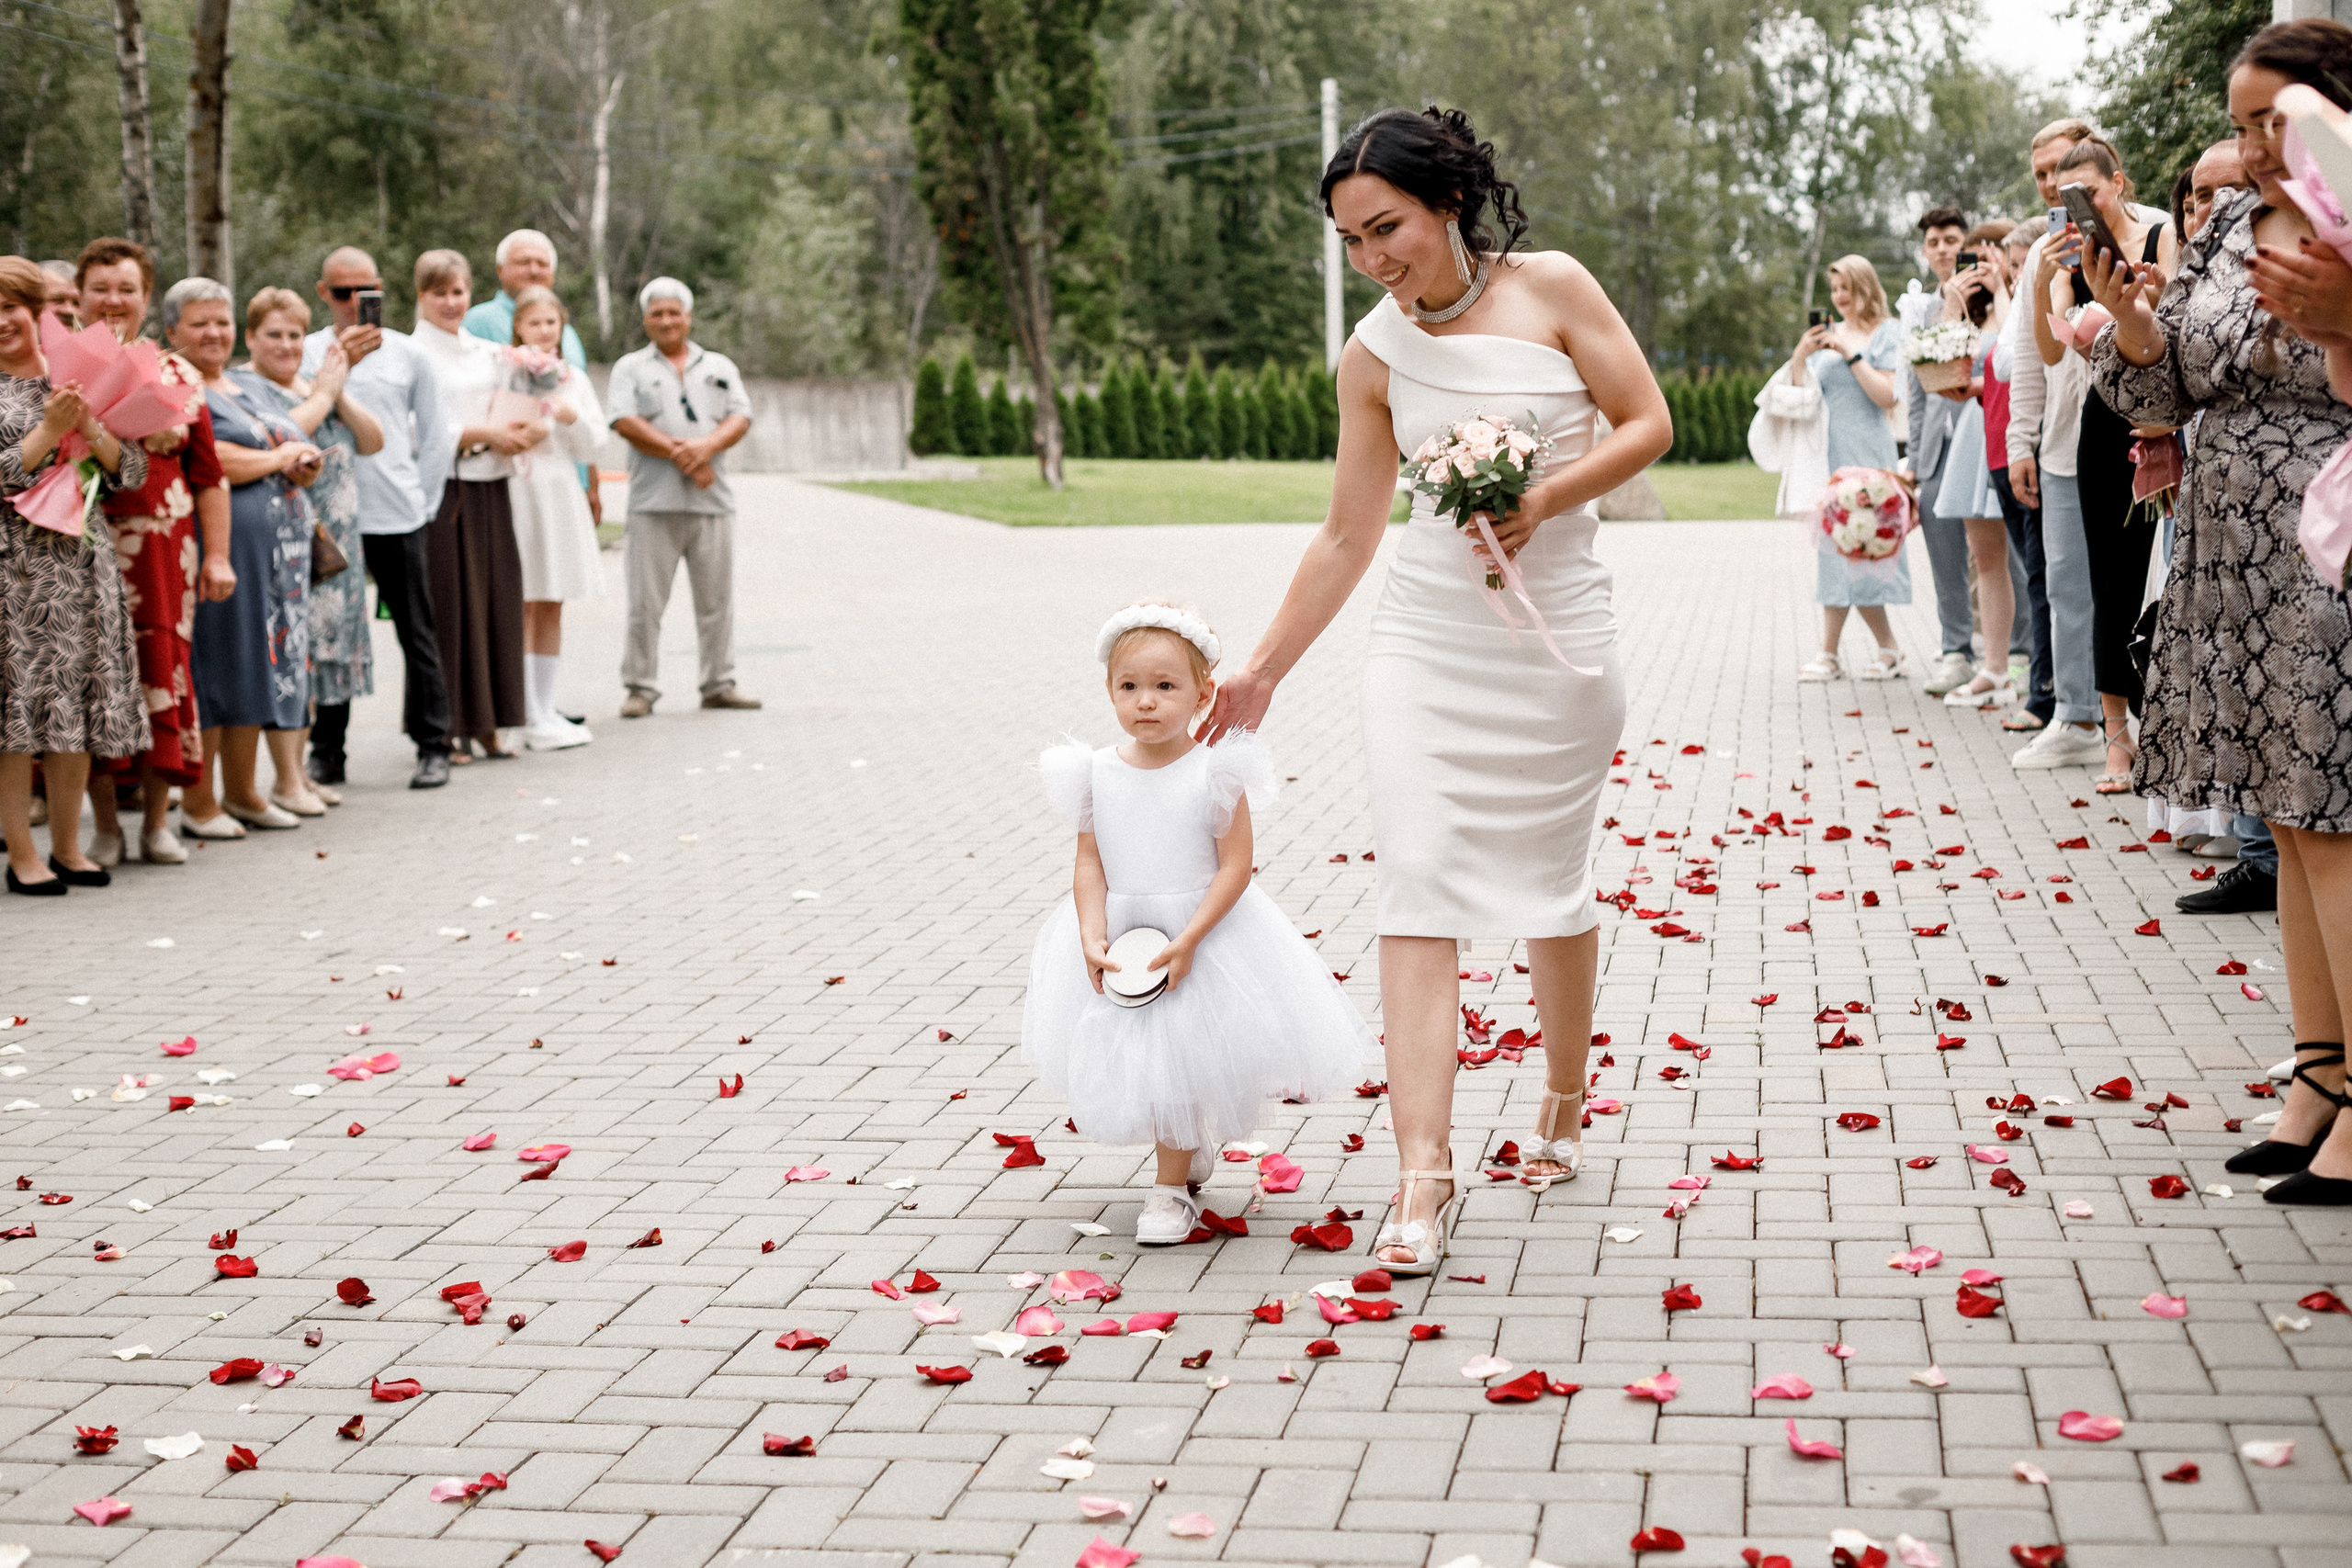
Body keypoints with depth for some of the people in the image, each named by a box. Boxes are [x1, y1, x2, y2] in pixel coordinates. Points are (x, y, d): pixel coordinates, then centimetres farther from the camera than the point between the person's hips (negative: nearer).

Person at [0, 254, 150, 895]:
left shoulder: (75, 381, 11)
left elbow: (133, 471, 7)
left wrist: (91, 428, -9)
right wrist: (52, 428, -15)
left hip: (83, 561, 4)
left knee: (78, 713, 6)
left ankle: (68, 847, 16)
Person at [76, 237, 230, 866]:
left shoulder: (178, 375, 10)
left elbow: (209, 474, 9)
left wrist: (217, 554, 3)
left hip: (164, 549, 1)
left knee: (163, 669, 1)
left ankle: (157, 822, 12)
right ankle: (105, 826, 10)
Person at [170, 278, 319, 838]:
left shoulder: (254, 386, 21)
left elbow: (303, 463, 22)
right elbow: (210, 464, -17)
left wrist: (303, 463, -2)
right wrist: (279, 458, -2)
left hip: (279, 547, 8)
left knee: (261, 664, 9)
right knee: (213, 667, -6)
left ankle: (241, 790, 18)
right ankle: (198, 802, 1)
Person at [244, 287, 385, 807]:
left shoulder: (321, 383, 19)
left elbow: (372, 442, 11)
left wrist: (340, 393, -5)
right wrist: (323, 393, -10)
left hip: (335, 544, 7)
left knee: (315, 656, 9)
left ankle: (301, 769, 16)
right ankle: (286, 780, -6)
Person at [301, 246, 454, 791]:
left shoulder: (408, 354, 7)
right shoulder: (308, 352, 4)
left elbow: (434, 438, 11)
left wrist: (422, 499, 5)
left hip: (397, 515, 0)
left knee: (416, 633, 4)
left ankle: (432, 746, 12)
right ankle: (326, 751, 14)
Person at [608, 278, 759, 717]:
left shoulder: (720, 367, 17)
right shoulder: (631, 368, 10)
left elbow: (740, 417, 5)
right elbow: (624, 422, -6)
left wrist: (707, 446, -15)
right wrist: (681, 456, -14)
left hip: (713, 501, 2)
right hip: (653, 503, -2)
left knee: (716, 598, 4)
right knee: (646, 601, -3)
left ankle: (719, 684, 11)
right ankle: (640, 687, 3)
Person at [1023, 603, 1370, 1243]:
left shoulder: (1217, 772, -14)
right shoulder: (1097, 773, -4)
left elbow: (1235, 866, -14)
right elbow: (1089, 864, -3)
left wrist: (1186, 941, -22)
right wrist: (1093, 941, -16)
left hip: (1206, 932, -4)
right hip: (1120, 931, 4)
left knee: (1183, 1057, 4)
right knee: (1129, 1062, 13)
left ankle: (1171, 1185, 22)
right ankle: (1193, 1144, 41)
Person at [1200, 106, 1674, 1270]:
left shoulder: (1550, 288, -3)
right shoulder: (1374, 357, 3)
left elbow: (1648, 424, -1)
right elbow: (1348, 535, 9)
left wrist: (1545, 498, -17)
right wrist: (1262, 669, 10)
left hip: (1559, 635, -1)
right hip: (1427, 640, 1)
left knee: (1550, 883, 10)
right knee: (1420, 886, -11)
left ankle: (1563, 1106, 34)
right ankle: (1423, 1171, -14)